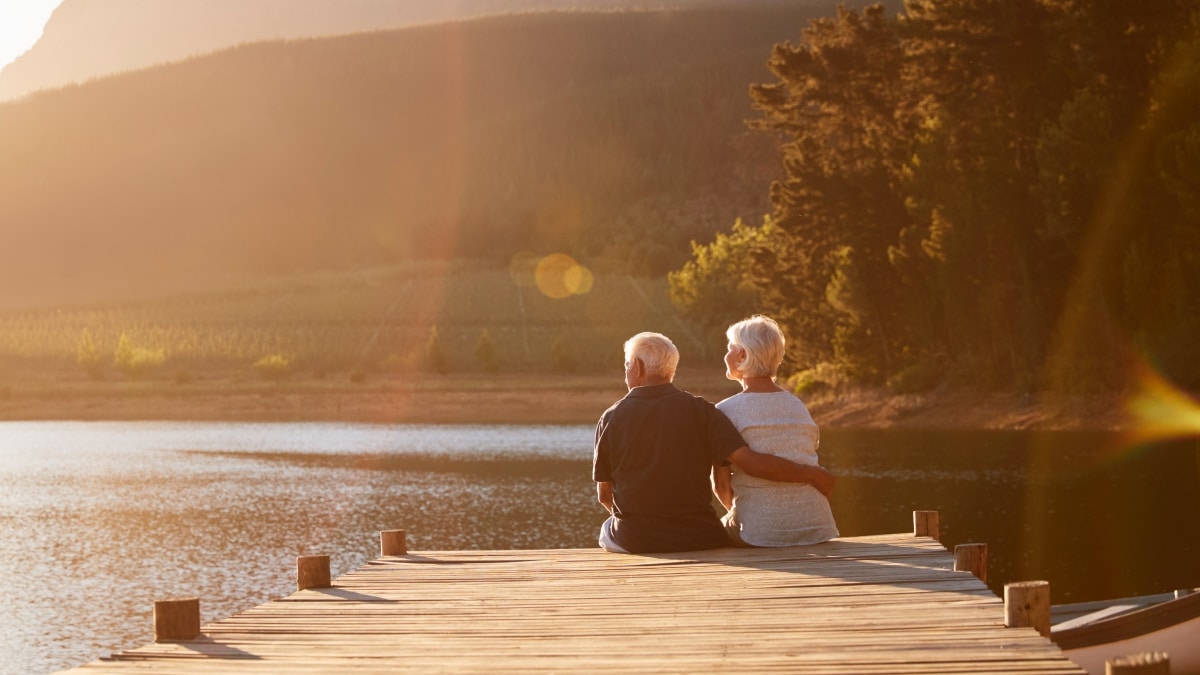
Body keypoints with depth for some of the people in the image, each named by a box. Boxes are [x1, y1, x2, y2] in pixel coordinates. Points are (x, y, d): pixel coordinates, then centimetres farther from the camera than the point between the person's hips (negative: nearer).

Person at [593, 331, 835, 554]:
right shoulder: (699, 410, -5)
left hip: (634, 542, 0)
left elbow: (604, 494, 4)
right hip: (697, 539, 0)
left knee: (608, 529, 34)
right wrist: (811, 474, -4)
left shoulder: (611, 418, -2)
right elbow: (749, 461, -15)